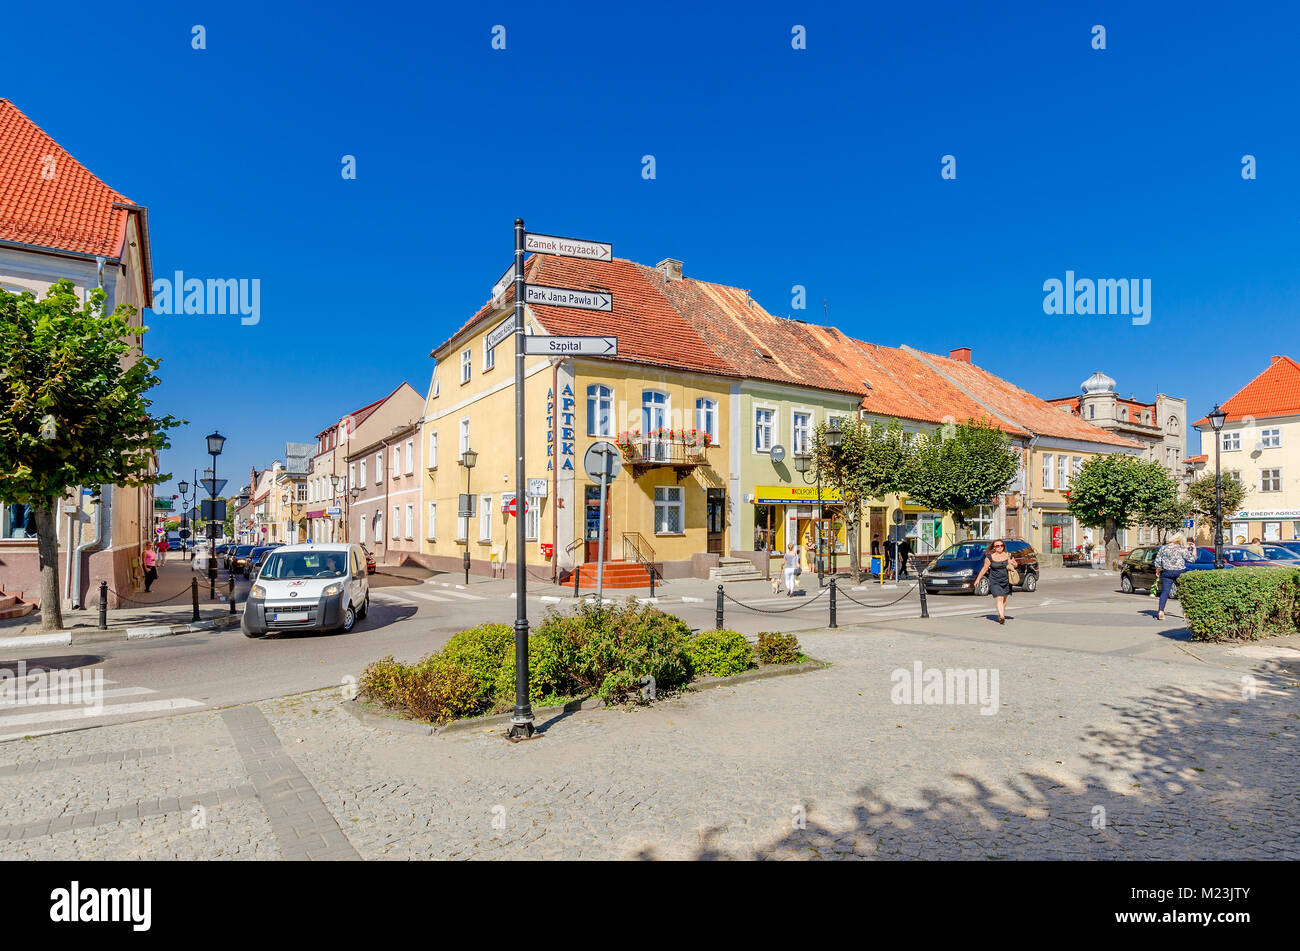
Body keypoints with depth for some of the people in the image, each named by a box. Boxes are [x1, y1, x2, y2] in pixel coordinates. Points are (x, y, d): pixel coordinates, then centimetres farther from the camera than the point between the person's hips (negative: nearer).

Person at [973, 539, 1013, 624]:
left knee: (1004, 599, 13)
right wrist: (978, 579, 2)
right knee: (999, 599, -16)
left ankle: (1000, 616, 27)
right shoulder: (990, 557, -7)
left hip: (1005, 581, 4)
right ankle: (1001, 617, -27)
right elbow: (984, 569, 1)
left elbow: (1010, 565, 16)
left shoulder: (1006, 555, 3)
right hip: (994, 582, -4)